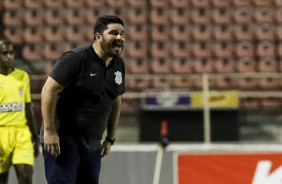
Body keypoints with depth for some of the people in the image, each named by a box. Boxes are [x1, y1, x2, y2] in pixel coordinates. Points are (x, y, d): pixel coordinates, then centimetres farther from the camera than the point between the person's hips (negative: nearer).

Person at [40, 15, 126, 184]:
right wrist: (49, 131, -21)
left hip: (92, 144, 8)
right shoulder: (76, 59, -15)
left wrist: (111, 138, 18)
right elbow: (49, 90, -17)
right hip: (63, 141, -8)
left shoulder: (118, 65, 9)